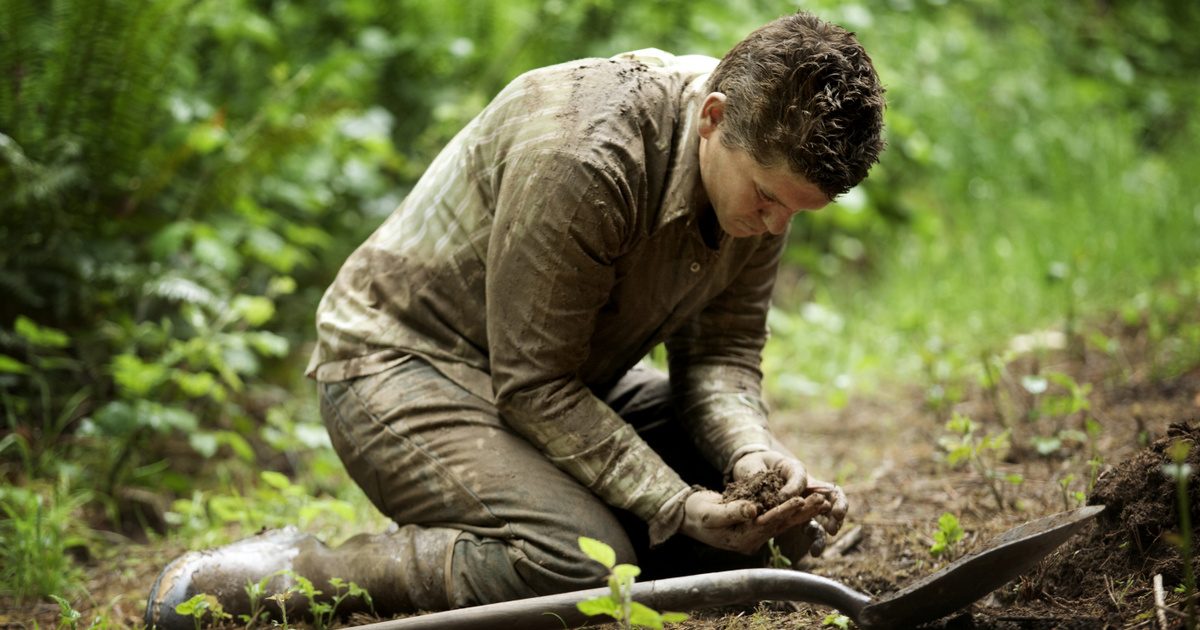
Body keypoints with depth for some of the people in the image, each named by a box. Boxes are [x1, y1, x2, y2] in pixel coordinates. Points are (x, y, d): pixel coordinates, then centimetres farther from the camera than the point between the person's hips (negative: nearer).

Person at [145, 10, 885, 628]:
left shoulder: (763, 163, -8)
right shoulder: (580, 155, -32)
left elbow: (723, 353, -2)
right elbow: (535, 386, -26)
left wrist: (752, 449, -23)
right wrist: (678, 506, -29)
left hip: (573, 372, 9)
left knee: (788, 514, 0)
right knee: (580, 565, -32)